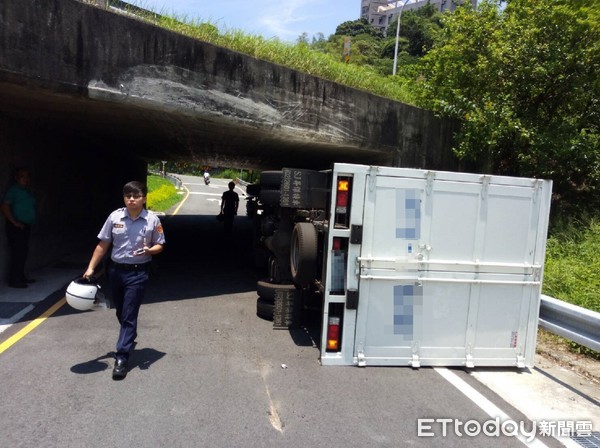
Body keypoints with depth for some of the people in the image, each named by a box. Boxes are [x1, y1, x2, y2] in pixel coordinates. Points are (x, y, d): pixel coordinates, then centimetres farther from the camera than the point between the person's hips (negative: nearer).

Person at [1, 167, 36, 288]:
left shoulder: (26, 191, 15)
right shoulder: (13, 190, -10)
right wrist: (14, 222, -20)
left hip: (25, 226, 9)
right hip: (16, 227, -9)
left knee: (23, 252, 14)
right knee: (16, 253, -7)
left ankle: (21, 277, 23)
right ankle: (14, 280, -2)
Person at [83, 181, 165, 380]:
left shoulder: (152, 220, -9)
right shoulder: (115, 217, -4)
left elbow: (159, 246, 0)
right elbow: (103, 245, 2)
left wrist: (149, 250, -22)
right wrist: (91, 268, -1)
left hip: (138, 273, -3)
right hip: (116, 270, 4)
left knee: (129, 315, -4)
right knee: (120, 312, 19)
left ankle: (121, 358, 1)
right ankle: (130, 339, 46)